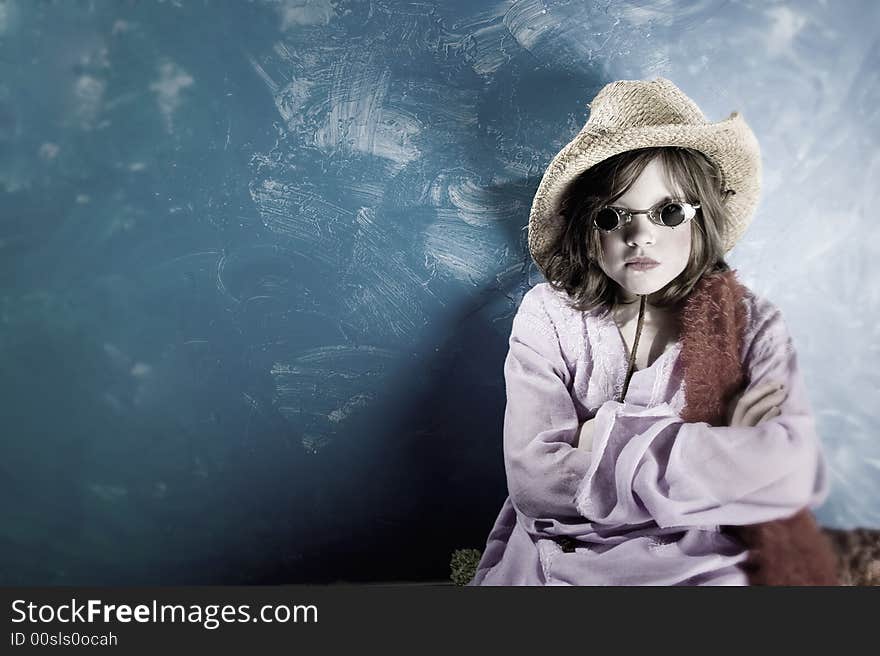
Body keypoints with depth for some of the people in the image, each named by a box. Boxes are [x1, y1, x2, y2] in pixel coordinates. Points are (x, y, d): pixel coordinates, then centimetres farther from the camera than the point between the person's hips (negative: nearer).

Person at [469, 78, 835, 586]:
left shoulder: (751, 324, 1)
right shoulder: (549, 315, -3)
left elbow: (799, 473, -13)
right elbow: (533, 479, -14)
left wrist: (606, 438, -16)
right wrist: (717, 446, -12)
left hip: (705, 568, 0)